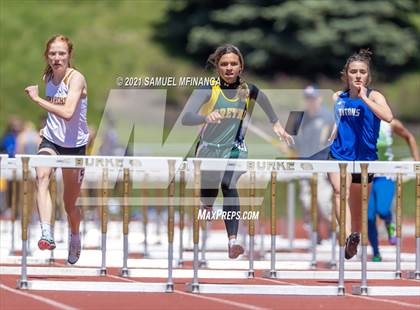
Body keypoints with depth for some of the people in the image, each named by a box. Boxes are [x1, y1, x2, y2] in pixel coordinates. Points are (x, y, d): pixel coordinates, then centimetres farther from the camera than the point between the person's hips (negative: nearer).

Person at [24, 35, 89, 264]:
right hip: (51, 140, 4)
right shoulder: (48, 78, 3)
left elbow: (67, 113, -32)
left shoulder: (76, 78, -17)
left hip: (75, 145, -4)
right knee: (42, 176, -30)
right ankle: (47, 235, -42)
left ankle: (75, 238, 41)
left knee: (70, 203, 9)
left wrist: (37, 99, -30)